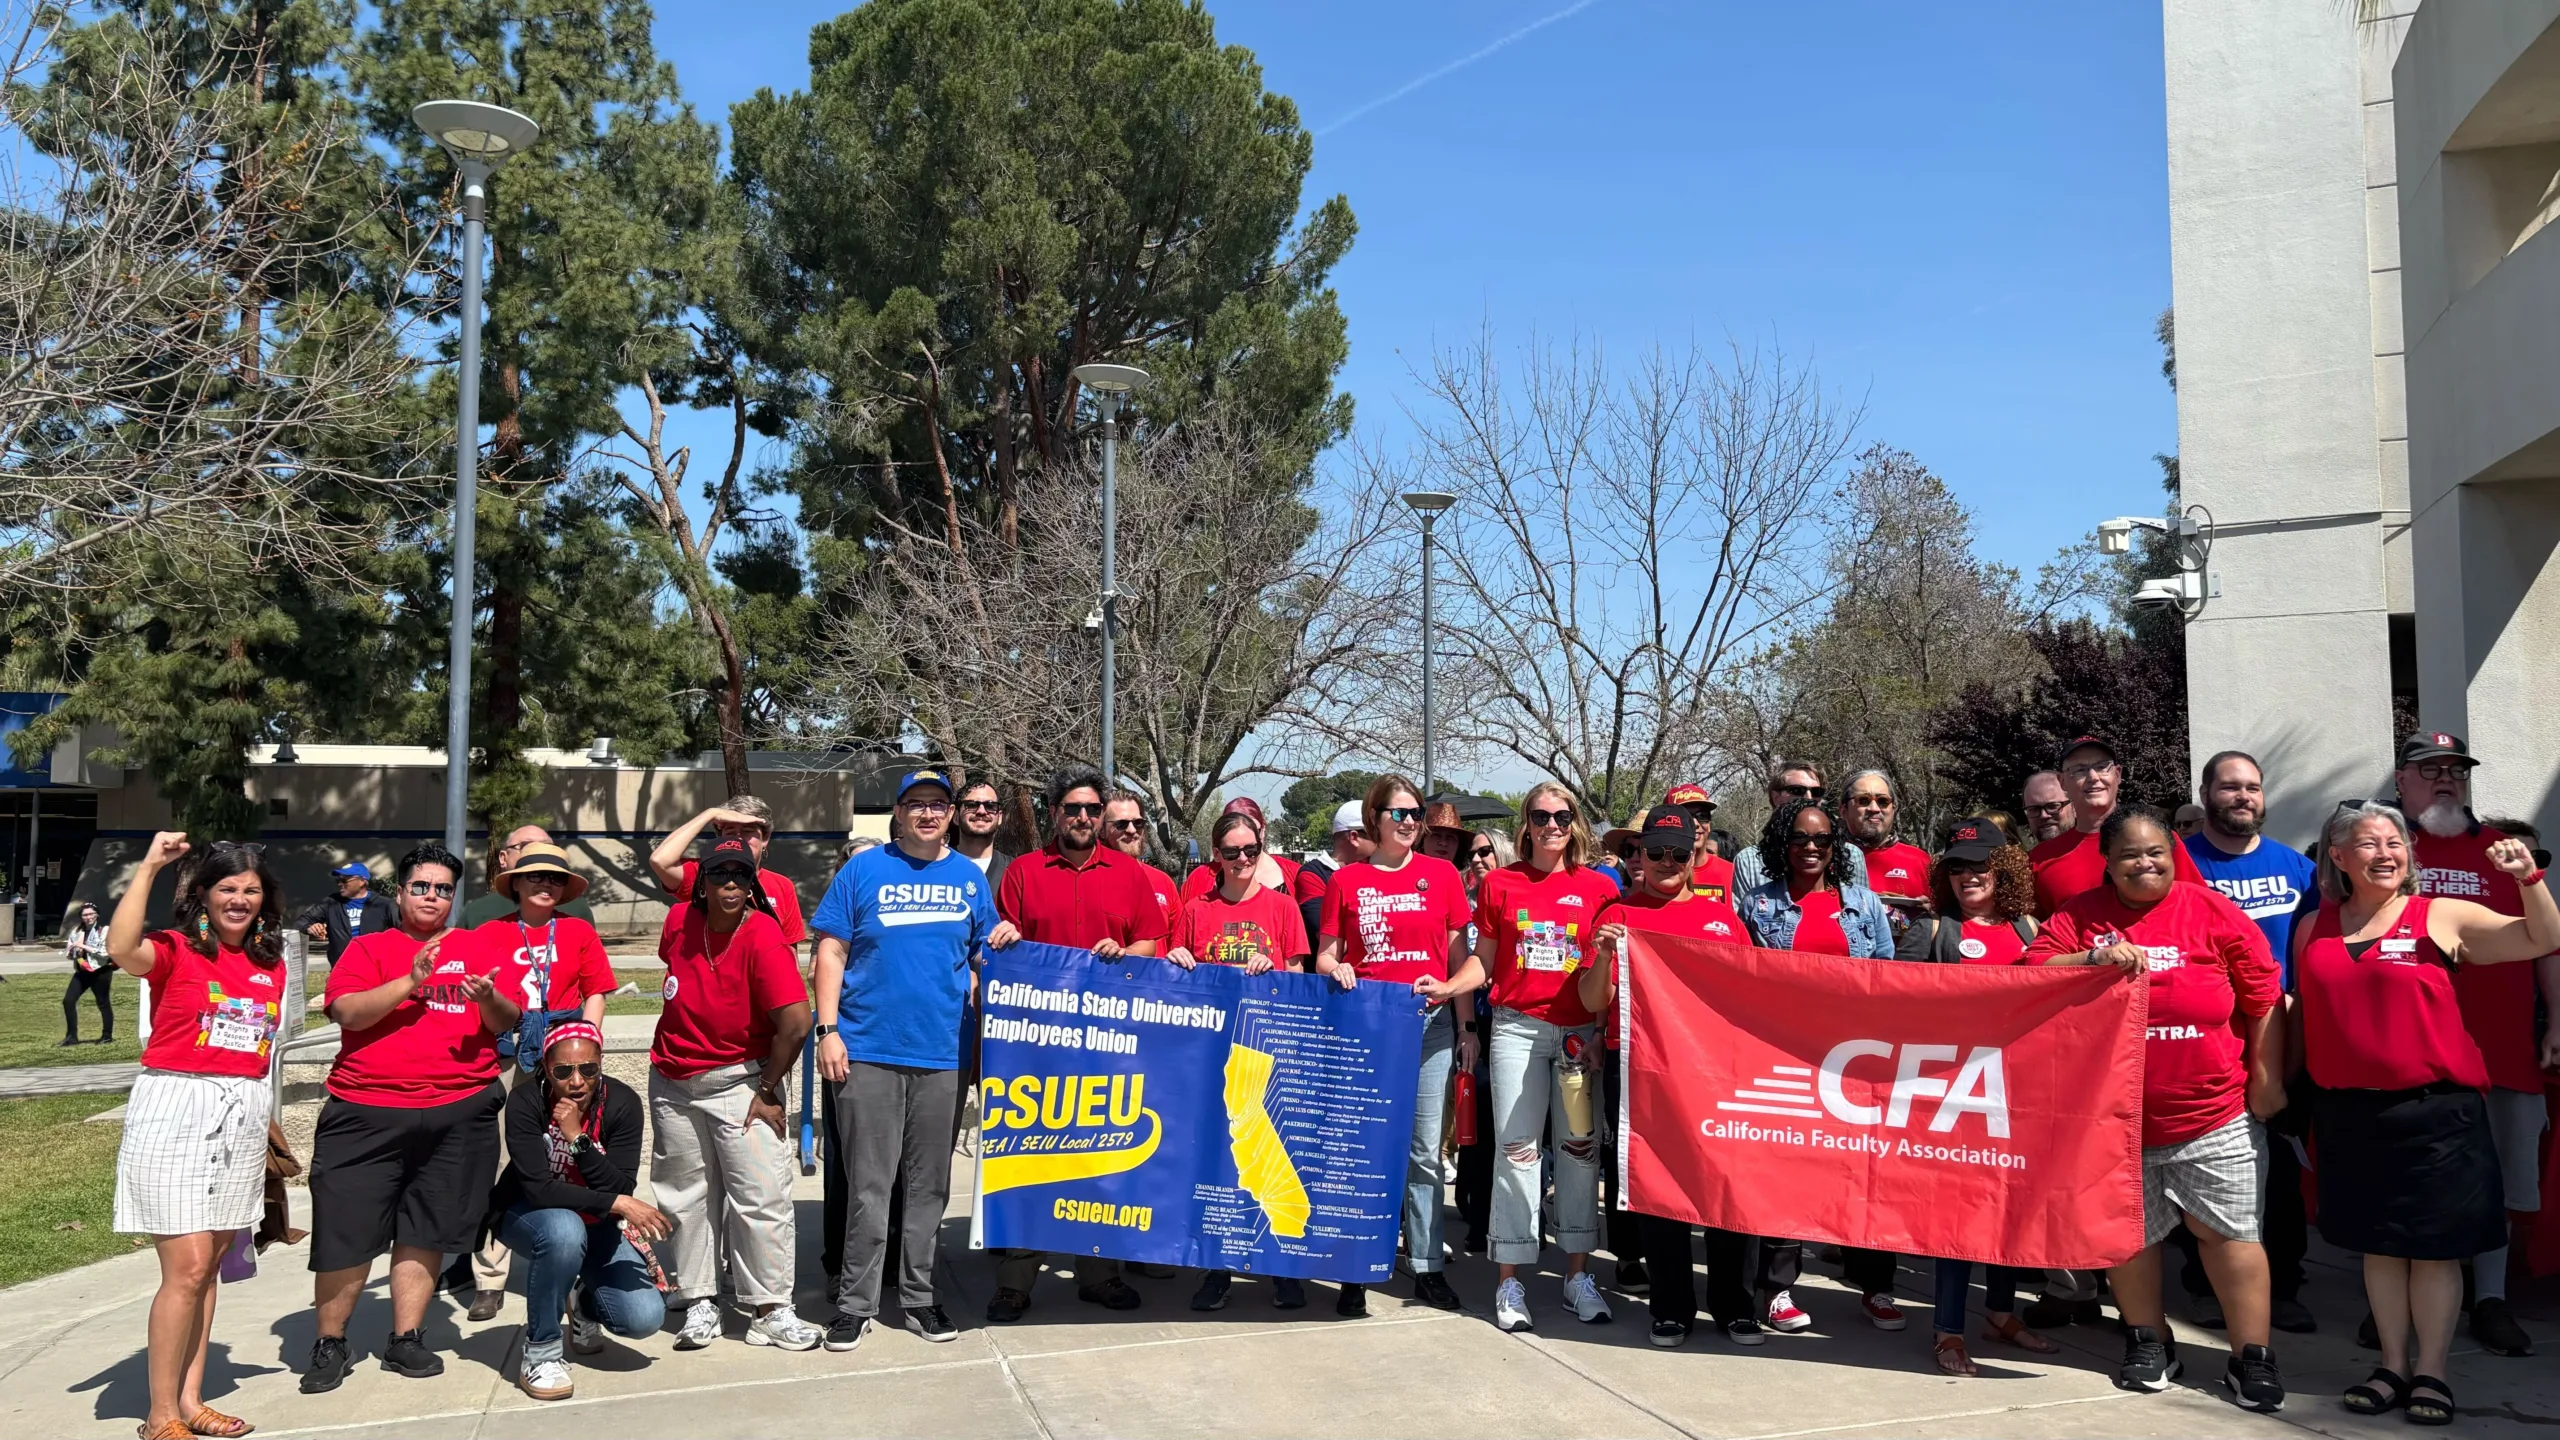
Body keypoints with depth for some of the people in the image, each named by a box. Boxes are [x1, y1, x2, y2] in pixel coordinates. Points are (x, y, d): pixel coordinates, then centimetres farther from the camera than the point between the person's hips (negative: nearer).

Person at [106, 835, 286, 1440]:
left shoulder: (270, 964, 10)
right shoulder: (175, 950, -7)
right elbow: (121, 949, -29)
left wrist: (264, 1119, 16)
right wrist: (149, 866, -29)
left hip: (243, 1116, 6)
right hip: (177, 1108, -6)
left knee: (208, 1266, 12)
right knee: (187, 1266, -8)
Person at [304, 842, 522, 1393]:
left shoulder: (479, 948, 11)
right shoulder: (368, 949, 8)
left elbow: (509, 1020, 3)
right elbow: (348, 1012, -8)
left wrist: (488, 999, -18)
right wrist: (411, 981, -18)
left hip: (459, 1114, 1)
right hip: (367, 1113, -1)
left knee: (423, 1232, 7)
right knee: (347, 1229, 0)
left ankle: (406, 1339, 19)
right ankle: (330, 1344, 16)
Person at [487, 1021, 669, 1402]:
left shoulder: (622, 1102, -21)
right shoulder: (526, 1102, -26)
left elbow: (622, 1188, -24)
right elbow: (539, 1189, -31)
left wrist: (578, 1138, -35)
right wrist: (618, 1204, -37)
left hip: (595, 1221, 3)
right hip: (526, 1214, -2)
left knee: (645, 1318, -17)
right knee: (564, 1230, -40)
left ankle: (584, 1302, 20)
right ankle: (541, 1353, -18)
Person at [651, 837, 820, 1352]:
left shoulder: (763, 937, -20)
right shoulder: (680, 921, -4)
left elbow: (796, 1021, -25)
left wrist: (768, 1091, -18)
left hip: (739, 1081, -5)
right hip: (673, 1083, 5)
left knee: (761, 1194, -5)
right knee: (685, 1196, 11)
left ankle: (771, 1310, 3)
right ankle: (698, 1303, 22)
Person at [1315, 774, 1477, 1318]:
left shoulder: (1441, 874, 7)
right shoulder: (1346, 880, 6)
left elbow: (1461, 957, 9)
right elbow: (1325, 954, 10)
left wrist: (1467, 1026, 6)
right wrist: (1334, 968, -13)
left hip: (1430, 1021, 1)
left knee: (1424, 1148, 4)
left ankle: (1428, 1266, 12)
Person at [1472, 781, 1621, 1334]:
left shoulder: (1599, 887, 5)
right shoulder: (1499, 884, 5)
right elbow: (1484, 961, 8)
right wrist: (1445, 987, -6)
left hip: (1580, 1031, 1)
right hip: (1517, 1029, -1)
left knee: (1580, 1149, 6)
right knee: (1517, 1151, -1)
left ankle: (1578, 1272, 17)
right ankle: (1510, 1281, 5)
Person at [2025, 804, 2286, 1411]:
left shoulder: (2216, 916, -4)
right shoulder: (2079, 917, -2)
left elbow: (2264, 1004, 1)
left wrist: (2267, 1081, 0)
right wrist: (2094, 959, -25)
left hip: (2214, 1116, -1)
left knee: (2227, 1231, 4)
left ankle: (2251, 1355, 17)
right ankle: (2148, 1341, 32)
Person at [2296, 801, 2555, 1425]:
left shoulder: (2442, 916, -1)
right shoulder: (2313, 930, 7)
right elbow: (2305, 1012, 15)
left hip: (2434, 1109, -3)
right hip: (2349, 1113, 3)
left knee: (2435, 1246, 3)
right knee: (2379, 1244, 11)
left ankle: (2431, 1372, 15)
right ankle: (2393, 1366, 23)